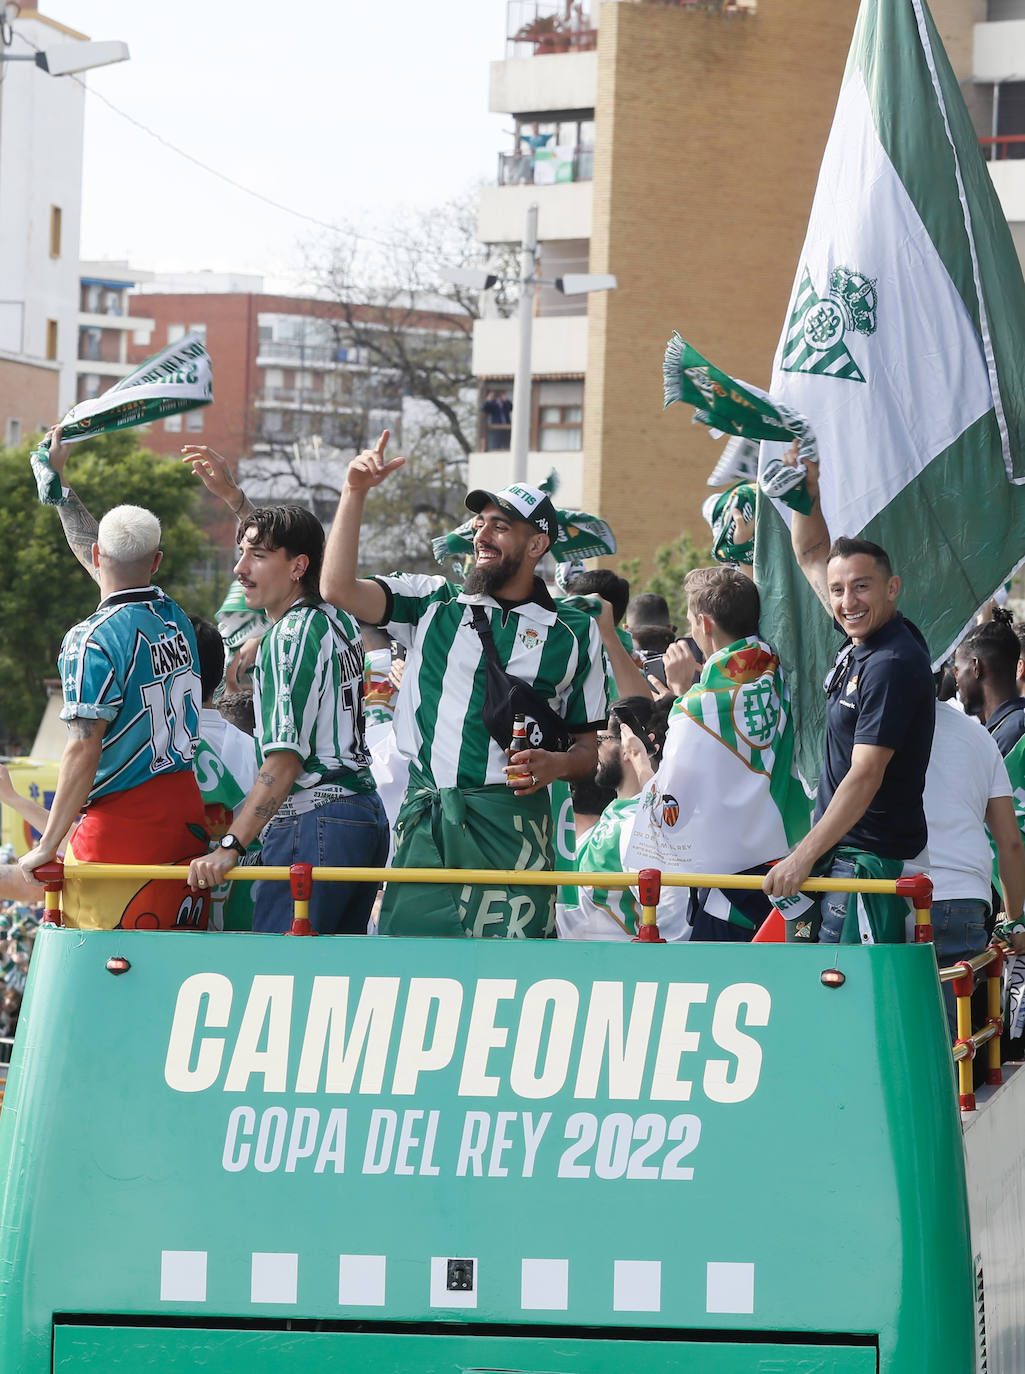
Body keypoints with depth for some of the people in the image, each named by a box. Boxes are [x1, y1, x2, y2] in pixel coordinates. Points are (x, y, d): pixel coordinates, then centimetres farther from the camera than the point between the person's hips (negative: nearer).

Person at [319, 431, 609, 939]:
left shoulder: (574, 632, 10)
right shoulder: (433, 603, 13)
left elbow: (588, 749, 13)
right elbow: (338, 588, -1)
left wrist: (556, 764, -10)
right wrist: (355, 492, -7)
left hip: (510, 822, -2)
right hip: (424, 818, 2)